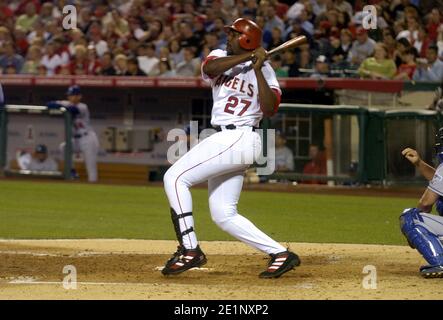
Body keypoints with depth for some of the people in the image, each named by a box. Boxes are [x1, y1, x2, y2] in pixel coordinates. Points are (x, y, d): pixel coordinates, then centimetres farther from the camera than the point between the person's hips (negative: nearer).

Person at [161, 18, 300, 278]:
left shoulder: (264, 70, -2)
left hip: (238, 138, -8)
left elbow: (270, 109, -16)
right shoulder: (222, 57, 13)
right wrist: (248, 56, -15)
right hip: (224, 140, 8)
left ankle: (190, 250, -16)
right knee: (223, 215, 6)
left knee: (175, 177, -16)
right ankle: (281, 254, 6)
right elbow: (210, 67, -12)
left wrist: (257, 69, -16)